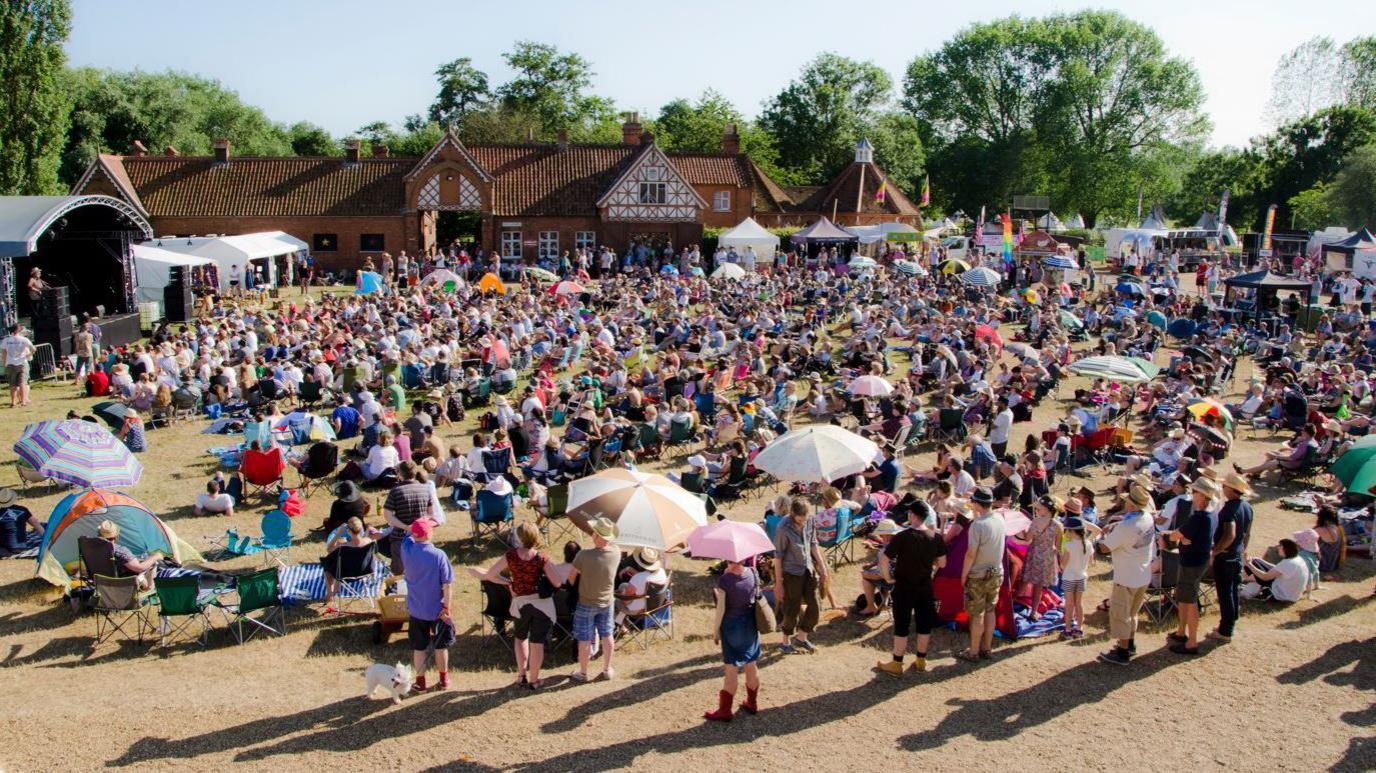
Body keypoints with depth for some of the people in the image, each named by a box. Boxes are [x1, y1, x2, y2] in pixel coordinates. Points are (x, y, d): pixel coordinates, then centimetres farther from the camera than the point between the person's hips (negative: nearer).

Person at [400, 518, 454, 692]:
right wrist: (446, 607, -9)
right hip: (437, 609, -2)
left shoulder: (407, 550, -14)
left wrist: (420, 524, 18)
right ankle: (444, 680, 30)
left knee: (419, 648, 16)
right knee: (441, 645, 17)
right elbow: (447, 584, -18)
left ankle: (420, 682, 26)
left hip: (416, 609, 2)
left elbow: (408, 532, 10)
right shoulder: (439, 555, -22)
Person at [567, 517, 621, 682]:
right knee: (607, 636, 20)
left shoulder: (584, 555, -29)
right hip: (607, 602, 4)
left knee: (584, 639, 13)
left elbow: (571, 577, -14)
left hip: (586, 604, -3)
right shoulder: (616, 554, -18)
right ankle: (607, 670, 35)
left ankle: (583, 673, 28)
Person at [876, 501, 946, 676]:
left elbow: (884, 560, -19)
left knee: (901, 626, 6)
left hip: (904, 587, -4)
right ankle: (920, 661, 27)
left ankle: (896, 664, 15)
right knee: (924, 624, 15)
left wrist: (888, 577, -4)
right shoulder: (936, 537, -6)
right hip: (925, 586, 4)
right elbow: (942, 563, 5)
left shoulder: (902, 537, -20)